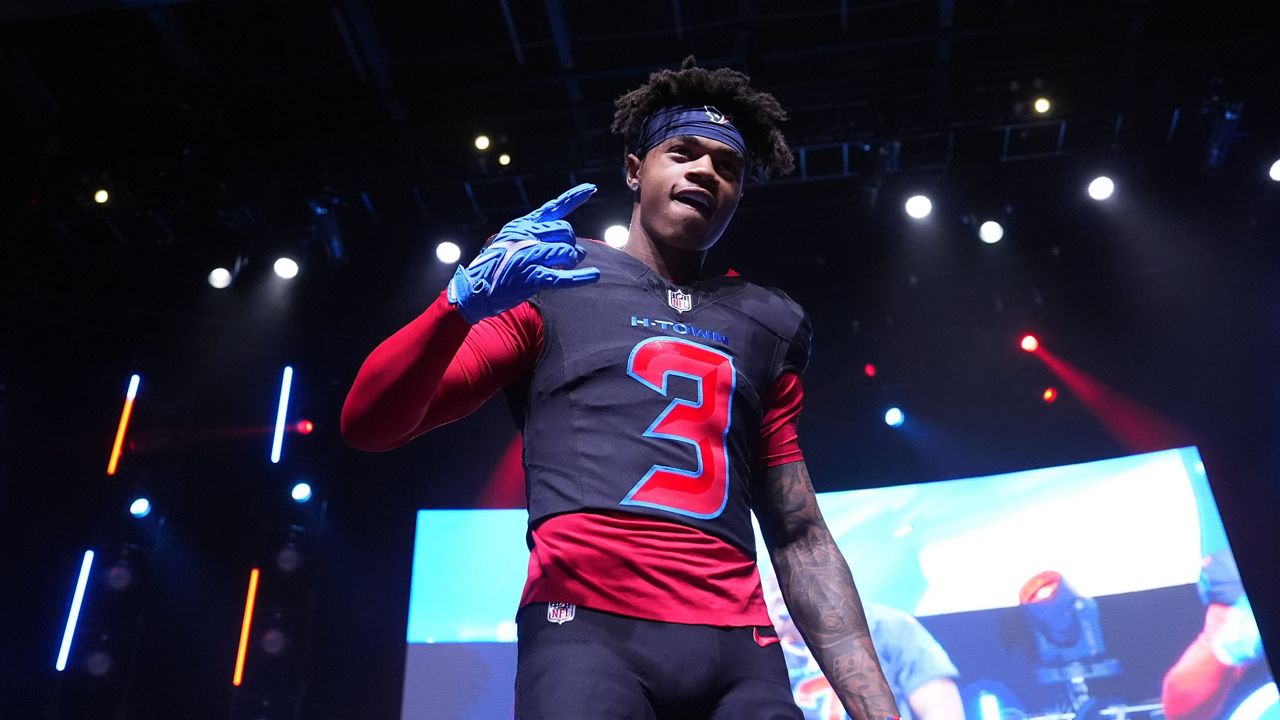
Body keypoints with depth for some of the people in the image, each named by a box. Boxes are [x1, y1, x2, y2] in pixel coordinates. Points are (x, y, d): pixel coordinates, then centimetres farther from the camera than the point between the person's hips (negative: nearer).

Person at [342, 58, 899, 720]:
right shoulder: (549, 282, 10)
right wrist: (465, 299, -15)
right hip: (587, 628, -3)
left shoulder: (765, 325, 20)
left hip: (741, 651, 4)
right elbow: (369, 425, 3)